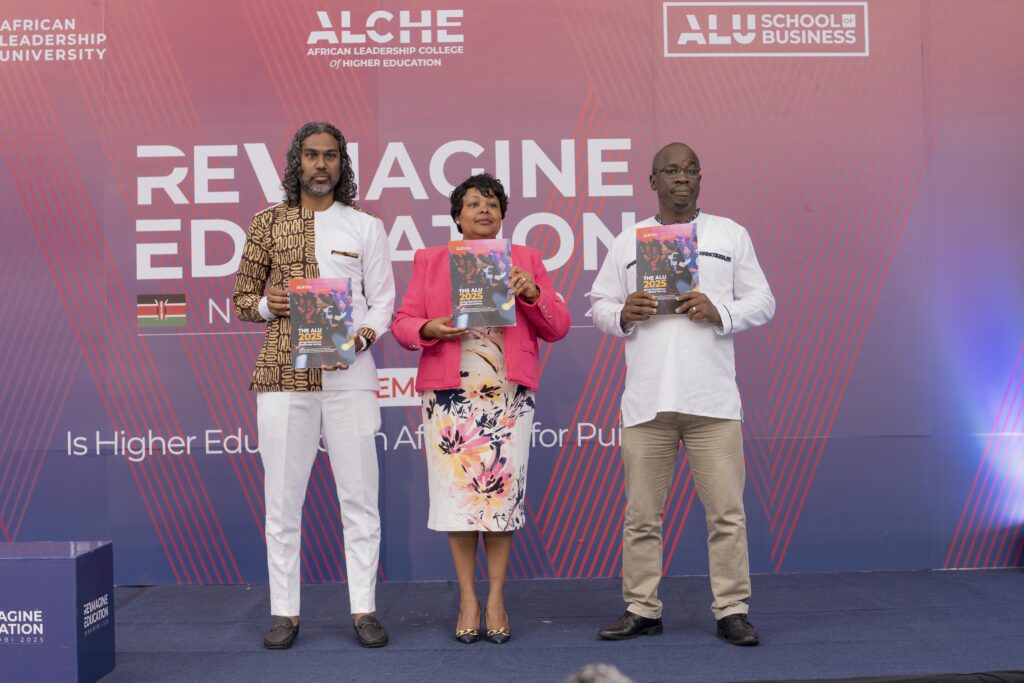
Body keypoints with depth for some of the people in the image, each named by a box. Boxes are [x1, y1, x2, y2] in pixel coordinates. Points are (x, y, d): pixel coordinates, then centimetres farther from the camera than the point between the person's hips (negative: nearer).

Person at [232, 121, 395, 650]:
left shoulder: (366, 226, 9)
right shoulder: (268, 222, 10)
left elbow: (383, 300, 7)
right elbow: (241, 299, 13)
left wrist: (362, 336, -12)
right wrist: (266, 304, -8)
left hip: (350, 375, 0)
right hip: (283, 375, 1)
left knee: (360, 497, 2)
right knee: (282, 498, 4)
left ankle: (364, 610, 12)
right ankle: (285, 612, 14)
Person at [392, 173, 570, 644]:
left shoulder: (526, 259, 15)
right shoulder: (429, 261, 14)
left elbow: (558, 328, 9)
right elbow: (403, 322, 7)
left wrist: (533, 293, -8)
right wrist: (430, 329, -13)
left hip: (509, 393, 0)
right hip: (448, 393, 0)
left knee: (503, 490, -2)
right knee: (457, 490, -2)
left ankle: (496, 598, 9)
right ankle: (467, 598, 9)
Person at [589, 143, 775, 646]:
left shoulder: (730, 235, 11)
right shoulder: (627, 242, 14)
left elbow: (763, 302, 9)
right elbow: (598, 306, 13)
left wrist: (720, 312, -9)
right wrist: (623, 315, -9)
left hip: (712, 399, -1)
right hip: (646, 398, 1)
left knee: (727, 510, -2)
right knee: (641, 512, 6)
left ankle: (732, 610, 9)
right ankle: (642, 609, 17)